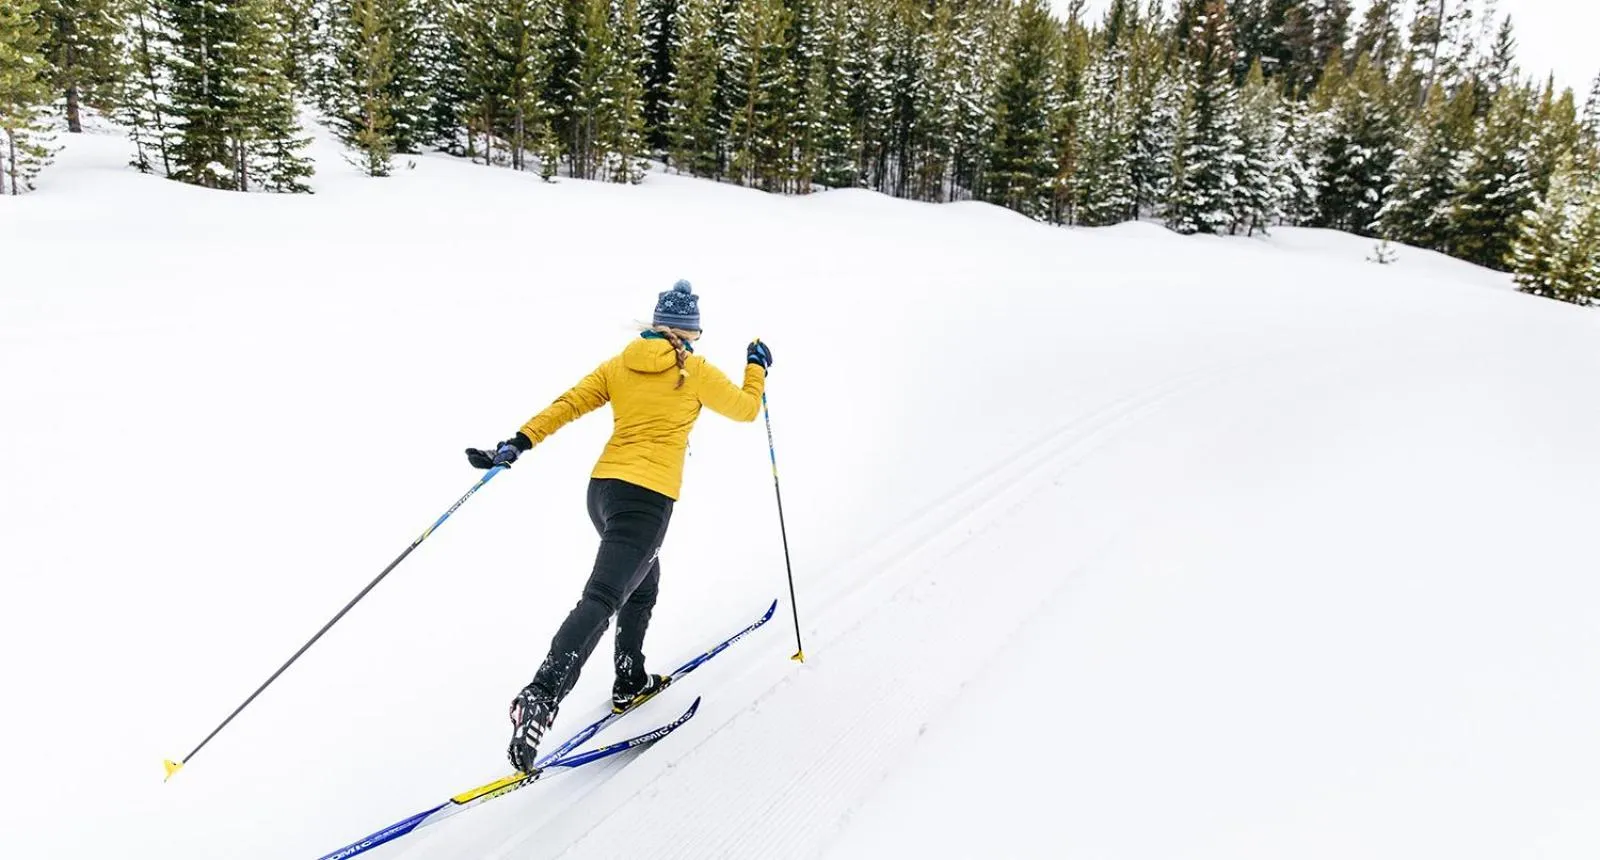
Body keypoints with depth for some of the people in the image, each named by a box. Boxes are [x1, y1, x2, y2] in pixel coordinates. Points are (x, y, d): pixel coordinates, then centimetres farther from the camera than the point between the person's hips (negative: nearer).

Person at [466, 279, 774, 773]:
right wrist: (757, 367, 30)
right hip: (647, 497, -7)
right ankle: (541, 696, -30)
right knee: (601, 598, -15)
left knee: (644, 580, 28)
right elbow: (745, 408, 14)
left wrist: (519, 443, 2)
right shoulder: (695, 372, 1)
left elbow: (567, 404, 5)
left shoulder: (619, 365, 13)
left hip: (602, 487, 7)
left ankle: (630, 682, 33)